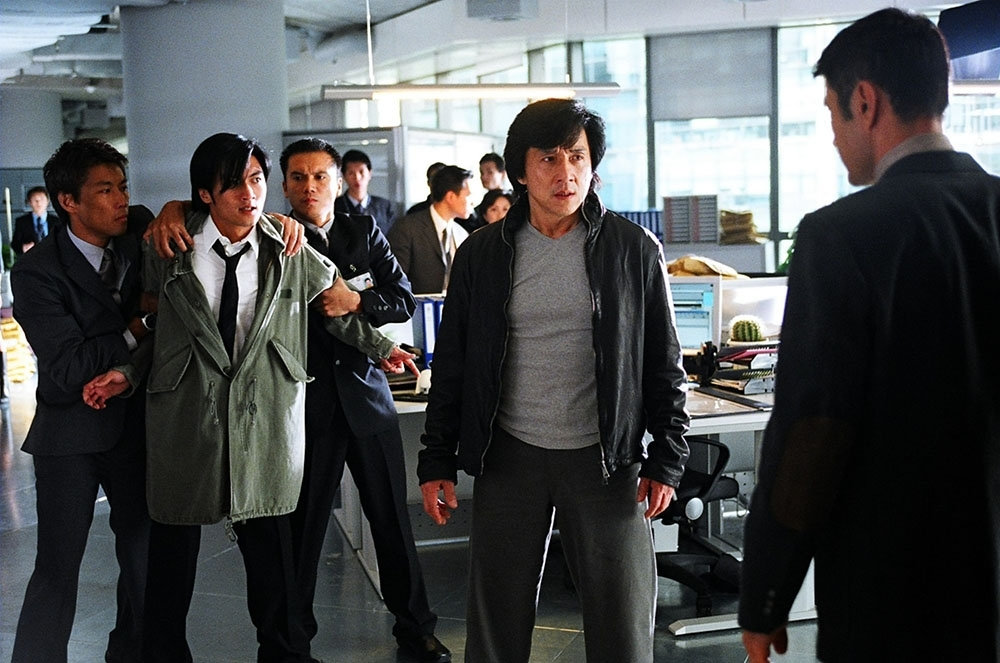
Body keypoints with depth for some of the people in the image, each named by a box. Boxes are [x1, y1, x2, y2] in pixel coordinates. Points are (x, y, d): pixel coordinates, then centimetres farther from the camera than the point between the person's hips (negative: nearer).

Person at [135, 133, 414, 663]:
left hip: (264, 415, 0)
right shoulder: (171, 252, 0)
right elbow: (151, 321, 12)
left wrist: (379, 346, 21)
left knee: (268, 541, 4)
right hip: (185, 415, 0)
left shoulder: (289, 253, 3)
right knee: (174, 545, 10)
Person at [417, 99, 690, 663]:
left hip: (607, 460, -1)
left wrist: (667, 461, -2)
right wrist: (436, 461, 5)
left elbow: (664, 365, 3)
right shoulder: (483, 254, 2)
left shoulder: (635, 251, -1)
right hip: (509, 456, 1)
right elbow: (452, 365, 7)